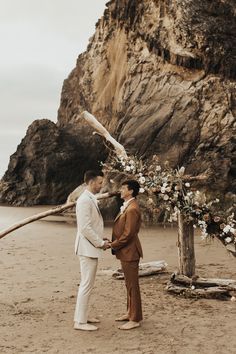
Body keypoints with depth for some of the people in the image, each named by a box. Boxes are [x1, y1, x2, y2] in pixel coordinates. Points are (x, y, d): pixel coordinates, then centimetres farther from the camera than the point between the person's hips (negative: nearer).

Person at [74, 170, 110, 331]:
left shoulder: (91, 199, 14)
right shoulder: (84, 200, -18)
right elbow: (85, 227, -23)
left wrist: (101, 241, 10)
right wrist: (100, 243, -15)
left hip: (92, 247, 10)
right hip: (88, 248, -10)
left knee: (88, 284, 16)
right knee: (86, 285, -5)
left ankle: (82, 316, 25)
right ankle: (80, 321, 2)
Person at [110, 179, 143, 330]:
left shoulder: (132, 209, -20)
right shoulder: (127, 207, 13)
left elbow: (128, 234, -22)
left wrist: (112, 245, -13)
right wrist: (113, 242, 6)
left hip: (130, 252, -10)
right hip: (126, 251, 10)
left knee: (132, 285, -2)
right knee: (129, 284, 19)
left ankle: (135, 319, 6)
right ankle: (131, 313, 31)